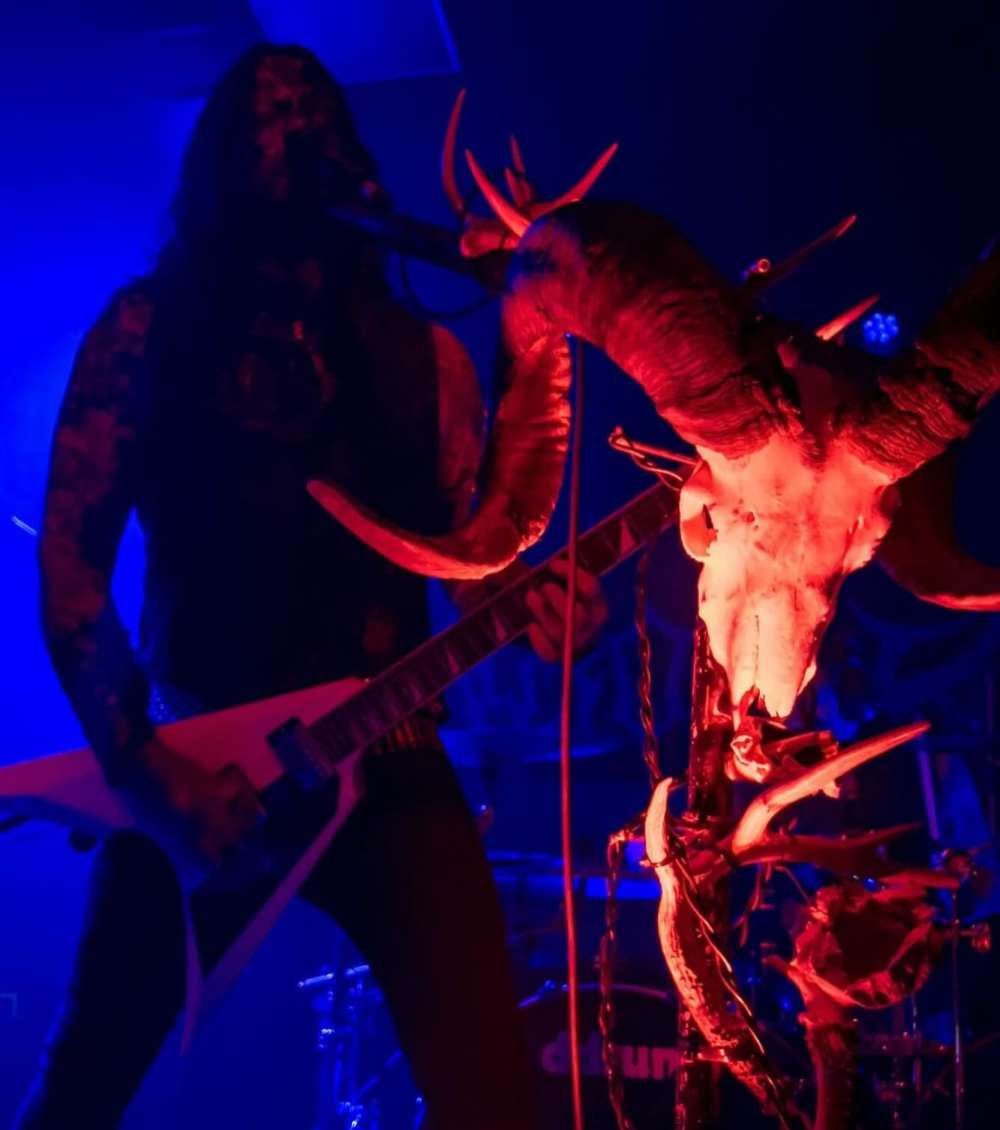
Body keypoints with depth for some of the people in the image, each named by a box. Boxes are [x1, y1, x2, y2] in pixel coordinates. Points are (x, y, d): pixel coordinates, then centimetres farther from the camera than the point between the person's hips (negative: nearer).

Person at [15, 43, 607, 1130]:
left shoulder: (425, 357, 9)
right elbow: (68, 558, -4)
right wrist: (144, 760, -14)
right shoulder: (147, 328, 1)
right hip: (190, 769, -1)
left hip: (385, 762, 2)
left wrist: (536, 610, -13)